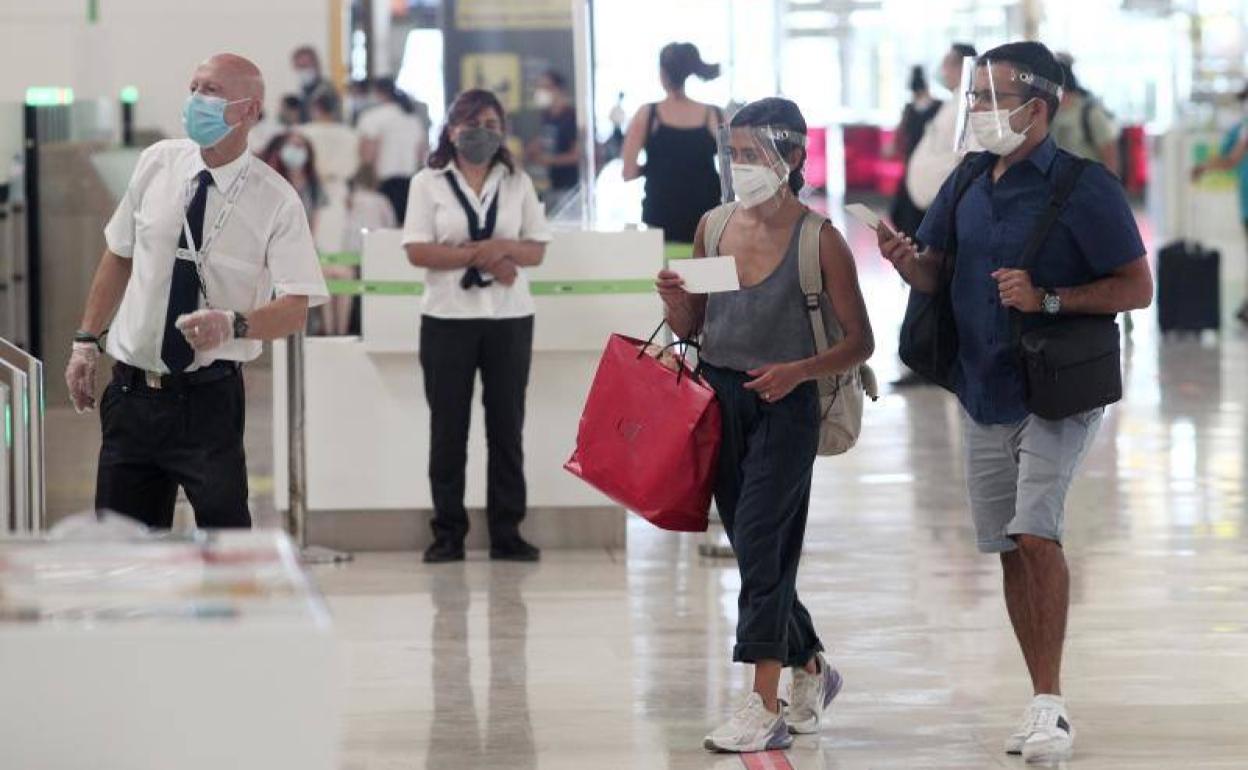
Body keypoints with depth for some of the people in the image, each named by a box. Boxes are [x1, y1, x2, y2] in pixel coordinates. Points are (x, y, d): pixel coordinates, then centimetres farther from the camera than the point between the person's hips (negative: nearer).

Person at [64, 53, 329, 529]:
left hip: (207, 399, -4)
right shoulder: (157, 164, 1)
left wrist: (233, 324, -31)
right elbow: (118, 256, 12)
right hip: (129, 392, 4)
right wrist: (87, 341, 10)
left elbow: (294, 309, -12)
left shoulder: (275, 201, -9)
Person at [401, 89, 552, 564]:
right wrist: (479, 255, -13)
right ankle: (448, 533, 5)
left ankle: (506, 532, 6)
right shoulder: (429, 184, 4)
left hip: (510, 317, 2)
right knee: (448, 426, 0)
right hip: (448, 318, -2)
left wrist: (503, 249, -14)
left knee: (507, 425, 2)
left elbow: (537, 249, 6)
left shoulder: (517, 183, 12)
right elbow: (417, 251, -6)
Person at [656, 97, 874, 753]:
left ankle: (765, 708, -9)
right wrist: (675, 301, -7)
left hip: (784, 405, -5)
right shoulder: (714, 226, 6)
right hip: (719, 398, 5)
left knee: (760, 548, -11)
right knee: (756, 551, 12)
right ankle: (810, 669, 33)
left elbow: (859, 340, -4)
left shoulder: (819, 238, -8)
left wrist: (798, 370, -20)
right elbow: (690, 327, 15)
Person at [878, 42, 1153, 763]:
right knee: (1010, 549, 10)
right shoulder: (968, 183, 6)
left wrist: (1048, 299, -24)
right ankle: (1043, 702, 20)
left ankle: (1052, 706, -13)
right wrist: (908, 260, -13)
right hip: (985, 392, 7)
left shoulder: (1085, 187, -13)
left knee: (1035, 532, -19)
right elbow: (935, 272, 10)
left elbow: (1137, 287, -13)